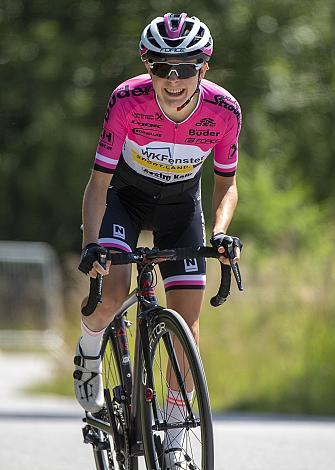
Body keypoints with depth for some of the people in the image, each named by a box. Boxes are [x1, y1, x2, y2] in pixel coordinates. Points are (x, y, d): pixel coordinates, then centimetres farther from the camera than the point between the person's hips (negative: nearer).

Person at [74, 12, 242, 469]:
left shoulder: (223, 110, -25)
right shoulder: (128, 100, -31)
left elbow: (226, 184, -10)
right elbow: (99, 182, -25)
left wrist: (220, 233, -28)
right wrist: (91, 245, -39)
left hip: (180, 204, 2)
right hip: (126, 195, -2)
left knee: (187, 322, -6)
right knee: (112, 288, -27)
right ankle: (88, 355, 8)